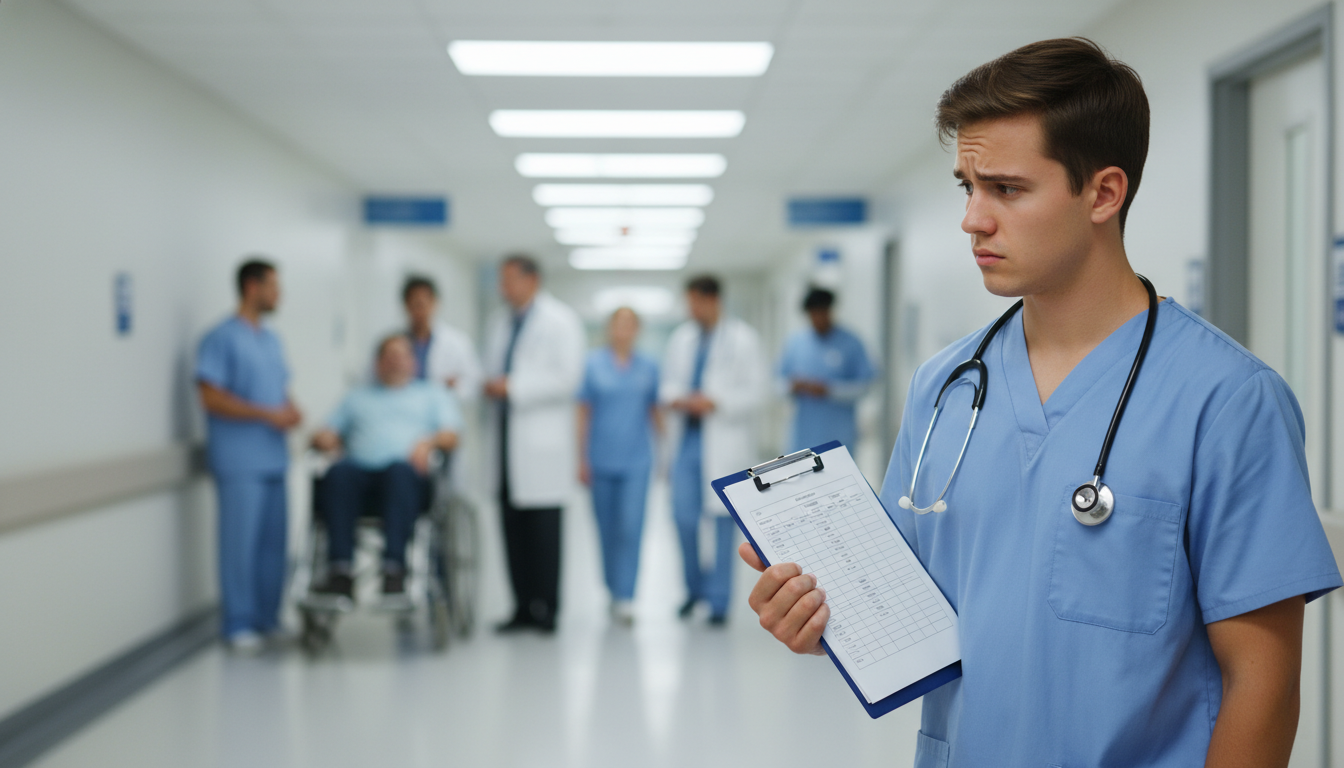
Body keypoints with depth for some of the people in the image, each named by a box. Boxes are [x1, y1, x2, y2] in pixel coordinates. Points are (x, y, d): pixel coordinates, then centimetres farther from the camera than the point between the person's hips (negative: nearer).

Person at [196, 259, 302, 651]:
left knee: (274, 540, 8)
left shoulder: (271, 340, 18)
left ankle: (268, 615, 17)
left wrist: (292, 411, 1)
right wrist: (267, 414, -16)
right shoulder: (222, 338, -7)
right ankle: (239, 623, 3)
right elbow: (211, 396, -14)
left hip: (273, 457, 7)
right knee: (240, 541, -4)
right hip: (239, 460, -7)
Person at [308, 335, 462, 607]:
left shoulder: (432, 393, 28)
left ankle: (393, 569, -48)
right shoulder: (358, 397, 34)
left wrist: (429, 442, -9)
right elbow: (329, 435, 24)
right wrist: (322, 439, 0)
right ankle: (341, 572, -43)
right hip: (361, 469, 2)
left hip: (407, 473, -2)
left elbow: (451, 436, 12)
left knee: (399, 471, -38)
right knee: (338, 473, -34)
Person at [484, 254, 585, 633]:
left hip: (541, 441, -6)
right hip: (508, 439, 6)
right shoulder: (503, 324, 19)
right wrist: (492, 385, 2)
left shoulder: (560, 321, -2)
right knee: (513, 526, 4)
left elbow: (567, 378, -11)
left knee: (543, 529, -5)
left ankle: (546, 609, 0)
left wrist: (514, 388, -15)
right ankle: (524, 606, 10)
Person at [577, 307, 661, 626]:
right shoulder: (593, 364, 2)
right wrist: (582, 459, 0)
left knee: (631, 528, -11)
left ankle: (625, 599, -12)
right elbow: (584, 413, 3)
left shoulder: (648, 367, 5)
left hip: (636, 460, 0)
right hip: (602, 461, 1)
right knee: (608, 530, 8)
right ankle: (614, 590, 25)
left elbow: (654, 410, 10)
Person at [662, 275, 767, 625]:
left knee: (723, 521, 1)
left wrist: (715, 402, -16)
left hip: (724, 442, -4)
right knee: (684, 517, -2)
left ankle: (718, 601, 9)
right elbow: (669, 380, 19)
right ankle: (696, 585, 22)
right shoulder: (681, 337, 11)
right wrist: (676, 398, -4)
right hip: (688, 438, 4)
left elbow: (755, 391, -6)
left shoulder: (742, 339, -4)